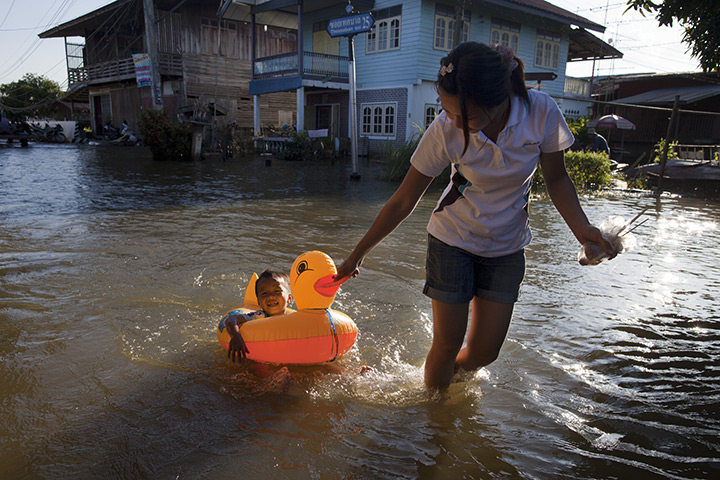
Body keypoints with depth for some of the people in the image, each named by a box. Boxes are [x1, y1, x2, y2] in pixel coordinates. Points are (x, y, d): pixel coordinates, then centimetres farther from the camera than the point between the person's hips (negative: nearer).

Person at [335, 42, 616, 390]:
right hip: (453, 241, -2)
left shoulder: (541, 112, -21)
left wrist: (580, 226, -21)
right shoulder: (445, 130, -23)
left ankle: (451, 379, 40)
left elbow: (555, 177, -3)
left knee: (484, 352, 6)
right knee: (447, 345, 1)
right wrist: (357, 255, -9)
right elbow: (402, 202, -14)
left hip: (507, 247, 2)